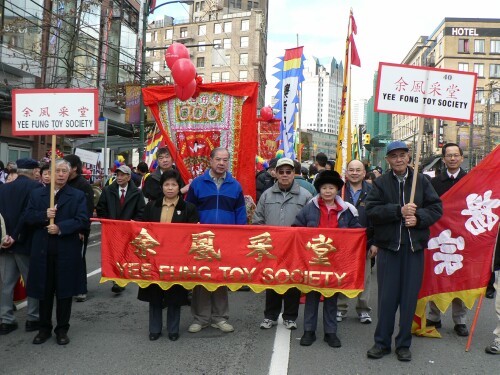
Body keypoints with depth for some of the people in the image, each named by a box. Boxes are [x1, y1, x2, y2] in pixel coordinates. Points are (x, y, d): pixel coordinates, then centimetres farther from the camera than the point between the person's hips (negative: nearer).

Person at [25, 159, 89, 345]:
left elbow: (83, 220, -8)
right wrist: (44, 215, -15)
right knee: (44, 290, 11)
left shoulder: (78, 195, 1)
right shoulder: (37, 194, 9)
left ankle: (62, 329, 20)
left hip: (67, 251, -2)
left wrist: (60, 228, -19)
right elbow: (28, 217, 3)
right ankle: (44, 328, 26)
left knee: (65, 291, 7)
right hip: (43, 251, 2)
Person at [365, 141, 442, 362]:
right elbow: (372, 210, -7)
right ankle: (382, 342, 17)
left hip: (414, 246, 1)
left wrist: (418, 218, -12)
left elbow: (436, 208, 4)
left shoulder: (421, 181, 7)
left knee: (409, 296, 6)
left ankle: (404, 344, 20)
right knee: (387, 296, 4)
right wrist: (399, 211, -16)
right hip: (388, 246, -1)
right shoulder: (380, 183, 3)